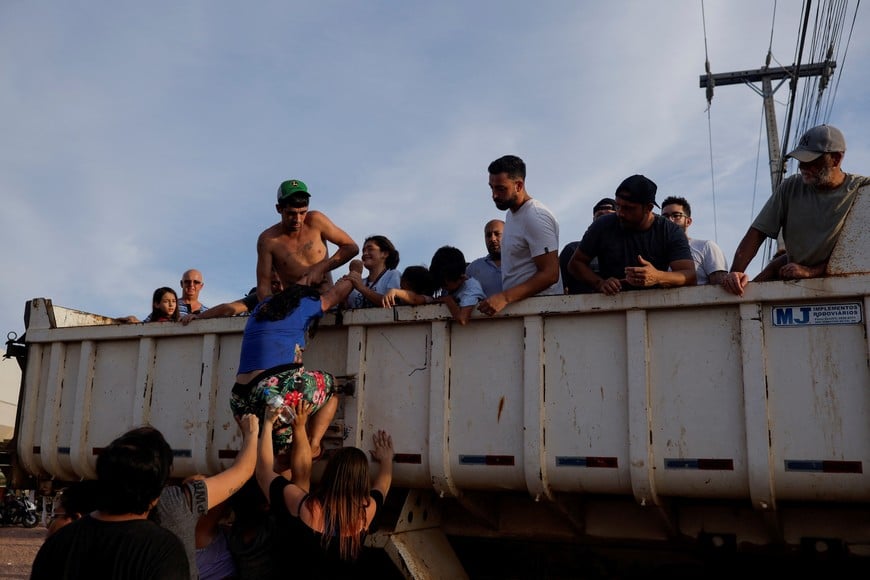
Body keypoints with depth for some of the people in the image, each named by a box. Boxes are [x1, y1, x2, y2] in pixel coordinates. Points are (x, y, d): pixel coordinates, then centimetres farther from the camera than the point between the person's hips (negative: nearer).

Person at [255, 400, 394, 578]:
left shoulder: (302, 505, -25)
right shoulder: (367, 510, -20)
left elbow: (263, 473, -11)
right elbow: (383, 484, 2)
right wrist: (387, 459, 18)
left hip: (303, 571, -1)